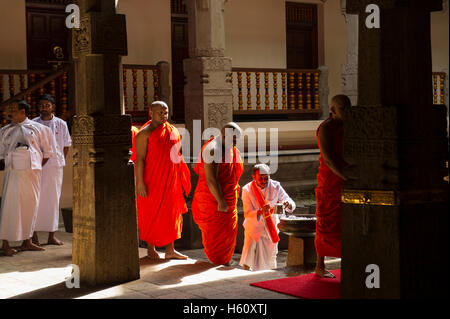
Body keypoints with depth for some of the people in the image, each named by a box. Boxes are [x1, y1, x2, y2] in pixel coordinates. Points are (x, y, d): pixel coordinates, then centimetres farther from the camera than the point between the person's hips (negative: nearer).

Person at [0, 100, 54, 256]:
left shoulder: (37, 128, 10)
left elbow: (47, 151, 15)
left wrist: (39, 166, 10)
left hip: (33, 171, 1)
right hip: (13, 172, -1)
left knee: (30, 205, 4)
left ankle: (27, 241, 15)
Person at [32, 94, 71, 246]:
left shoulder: (61, 124, 7)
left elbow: (66, 146, 13)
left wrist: (60, 162, 6)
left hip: (55, 166, 1)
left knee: (53, 199, 4)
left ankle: (52, 235, 10)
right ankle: (34, 235, 2)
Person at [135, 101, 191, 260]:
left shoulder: (173, 131, 10)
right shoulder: (144, 133, -8)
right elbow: (139, 158, -13)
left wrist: (182, 180, 15)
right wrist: (140, 183, -19)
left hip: (171, 181, 6)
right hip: (152, 181, -6)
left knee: (171, 214, 6)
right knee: (151, 215, 2)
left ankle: (170, 250, 13)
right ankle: (151, 249, 16)